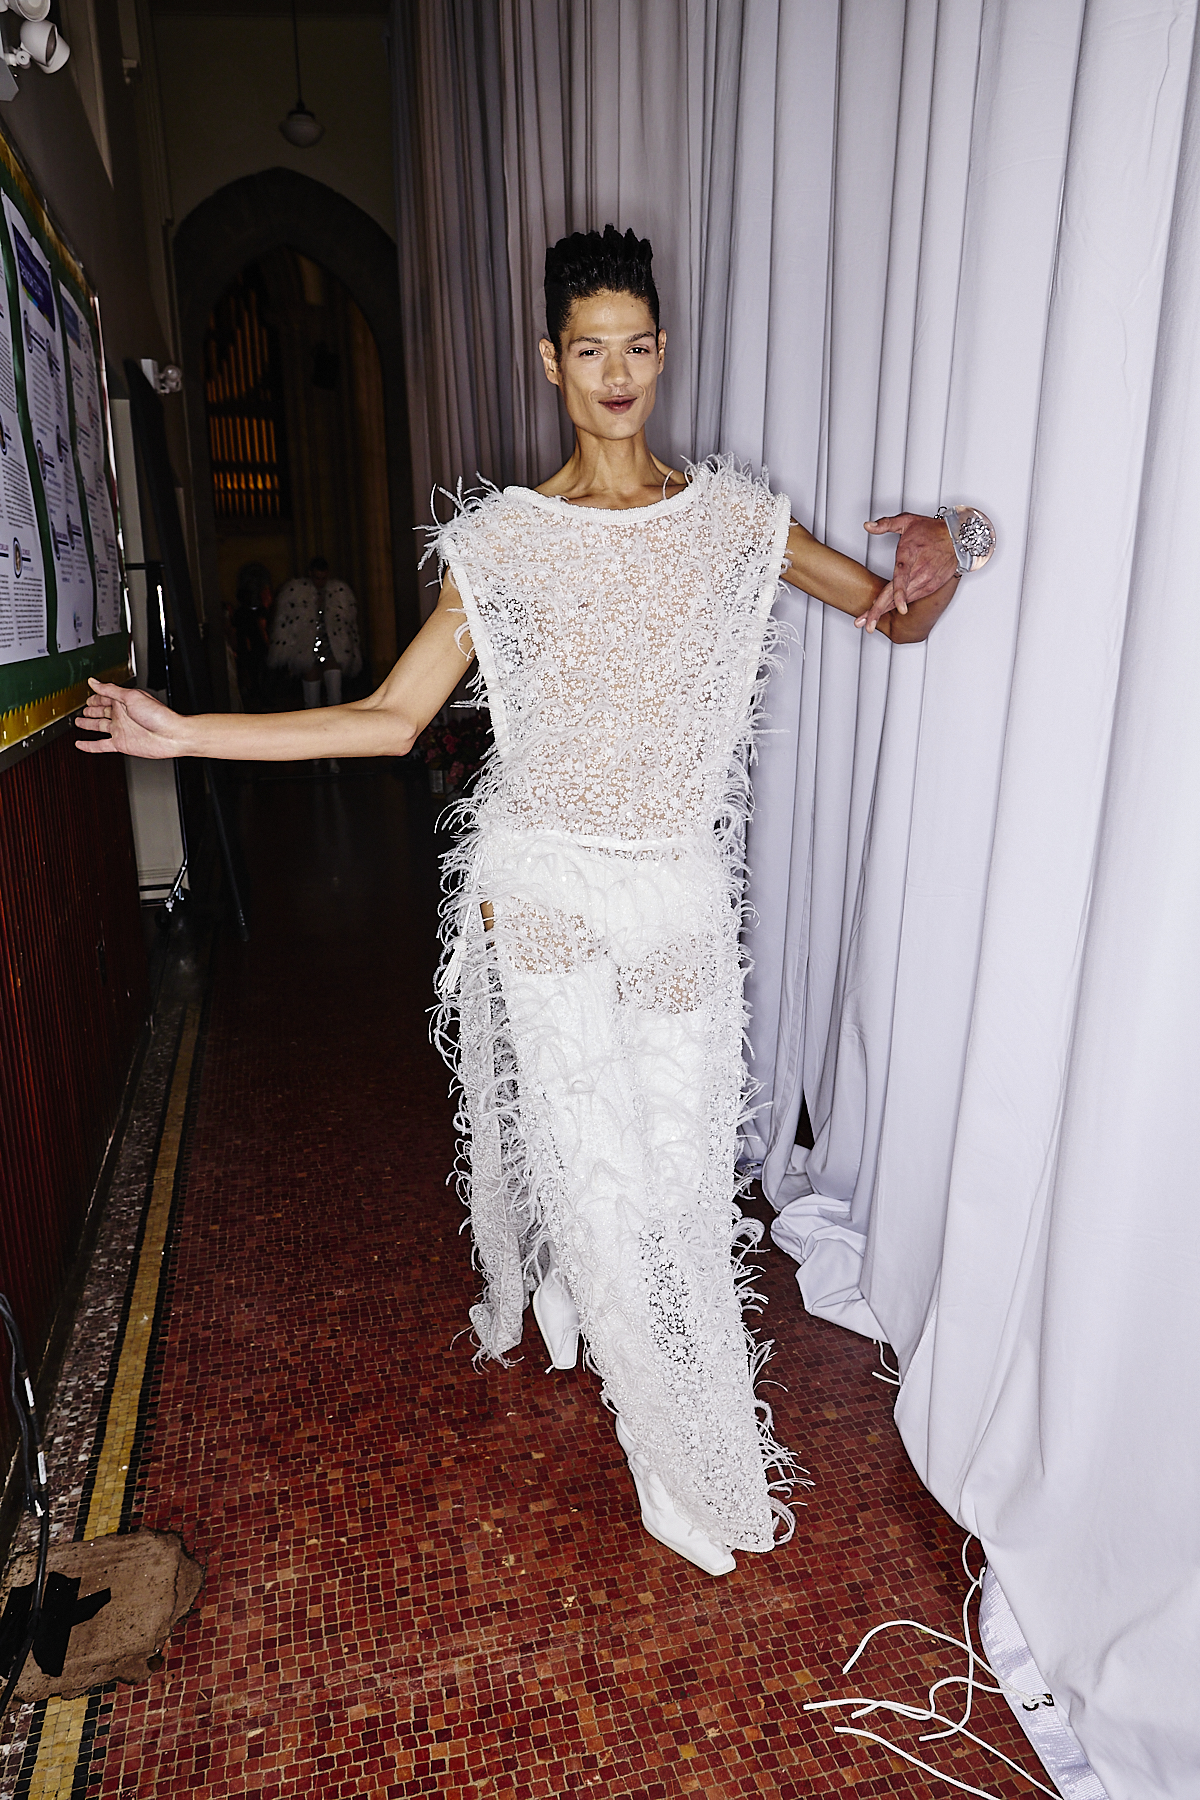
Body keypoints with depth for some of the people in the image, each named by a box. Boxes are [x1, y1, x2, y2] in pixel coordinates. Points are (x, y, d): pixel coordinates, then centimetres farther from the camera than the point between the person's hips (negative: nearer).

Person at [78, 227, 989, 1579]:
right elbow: (390, 717, -2)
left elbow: (895, 615, 10)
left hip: (682, 893, 2)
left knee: (681, 1159, 10)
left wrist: (934, 567, -15)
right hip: (544, 885, -1)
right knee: (595, 1165, 5)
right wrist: (183, 731, -7)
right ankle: (696, 1457, 29)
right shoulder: (499, 539, -1)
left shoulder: (734, 515, 5)